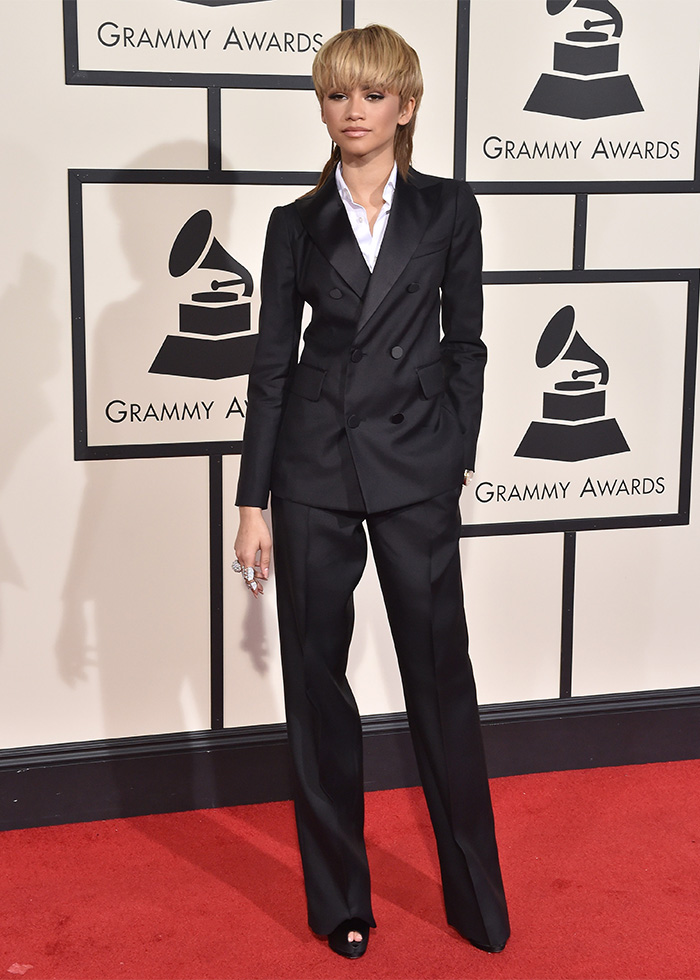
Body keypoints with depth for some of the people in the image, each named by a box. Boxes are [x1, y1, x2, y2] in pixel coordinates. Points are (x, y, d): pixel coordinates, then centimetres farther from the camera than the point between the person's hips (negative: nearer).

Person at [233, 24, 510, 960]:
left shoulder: (448, 210, 4)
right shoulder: (296, 225, 6)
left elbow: (464, 344, 8)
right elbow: (273, 365, 4)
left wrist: (457, 459, 1)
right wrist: (253, 502, 1)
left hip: (416, 471, -1)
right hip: (313, 472, 1)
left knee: (442, 674, 3)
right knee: (316, 680, 7)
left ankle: (477, 897, 20)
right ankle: (339, 895, 22)